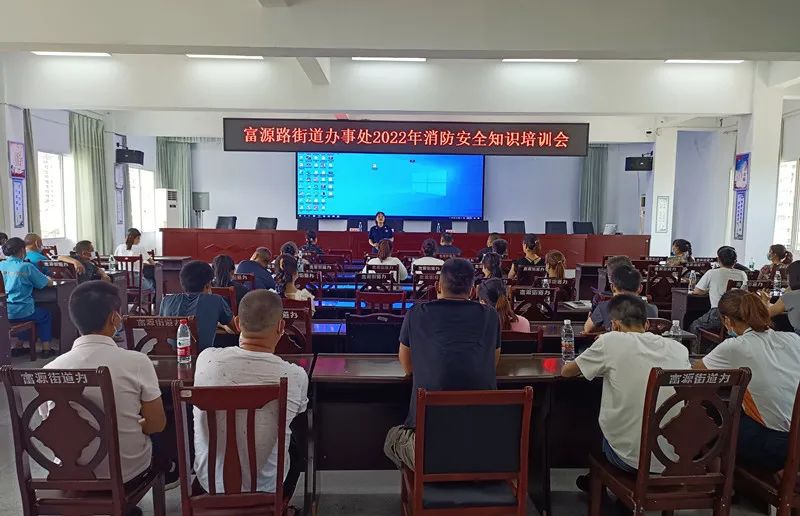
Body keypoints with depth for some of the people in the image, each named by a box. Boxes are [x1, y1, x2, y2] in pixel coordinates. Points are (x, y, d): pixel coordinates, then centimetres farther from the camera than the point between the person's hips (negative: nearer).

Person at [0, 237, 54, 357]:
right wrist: (49, 279, 17)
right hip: (21, 312, -5)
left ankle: (18, 347, 32)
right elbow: (48, 283, -6)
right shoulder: (27, 267, -12)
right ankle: (45, 348, 19)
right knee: (46, 316, 24)